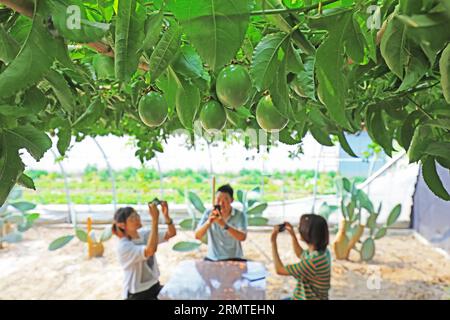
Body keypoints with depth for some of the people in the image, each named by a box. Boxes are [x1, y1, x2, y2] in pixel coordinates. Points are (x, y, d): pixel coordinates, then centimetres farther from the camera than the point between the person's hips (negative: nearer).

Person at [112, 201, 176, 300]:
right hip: (137, 294, -6)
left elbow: (171, 233, -4)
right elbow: (151, 250, -38)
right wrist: (155, 218, -41)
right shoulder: (124, 247, -21)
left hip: (154, 286, 7)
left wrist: (166, 215, -24)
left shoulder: (144, 234, 0)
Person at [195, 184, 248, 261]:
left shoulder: (240, 215, -6)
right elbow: (197, 236, -7)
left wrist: (225, 225, -32)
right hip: (212, 259, 2)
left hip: (234, 259, -1)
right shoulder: (208, 213, 0)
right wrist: (208, 222, -24)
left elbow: (242, 237, -20)